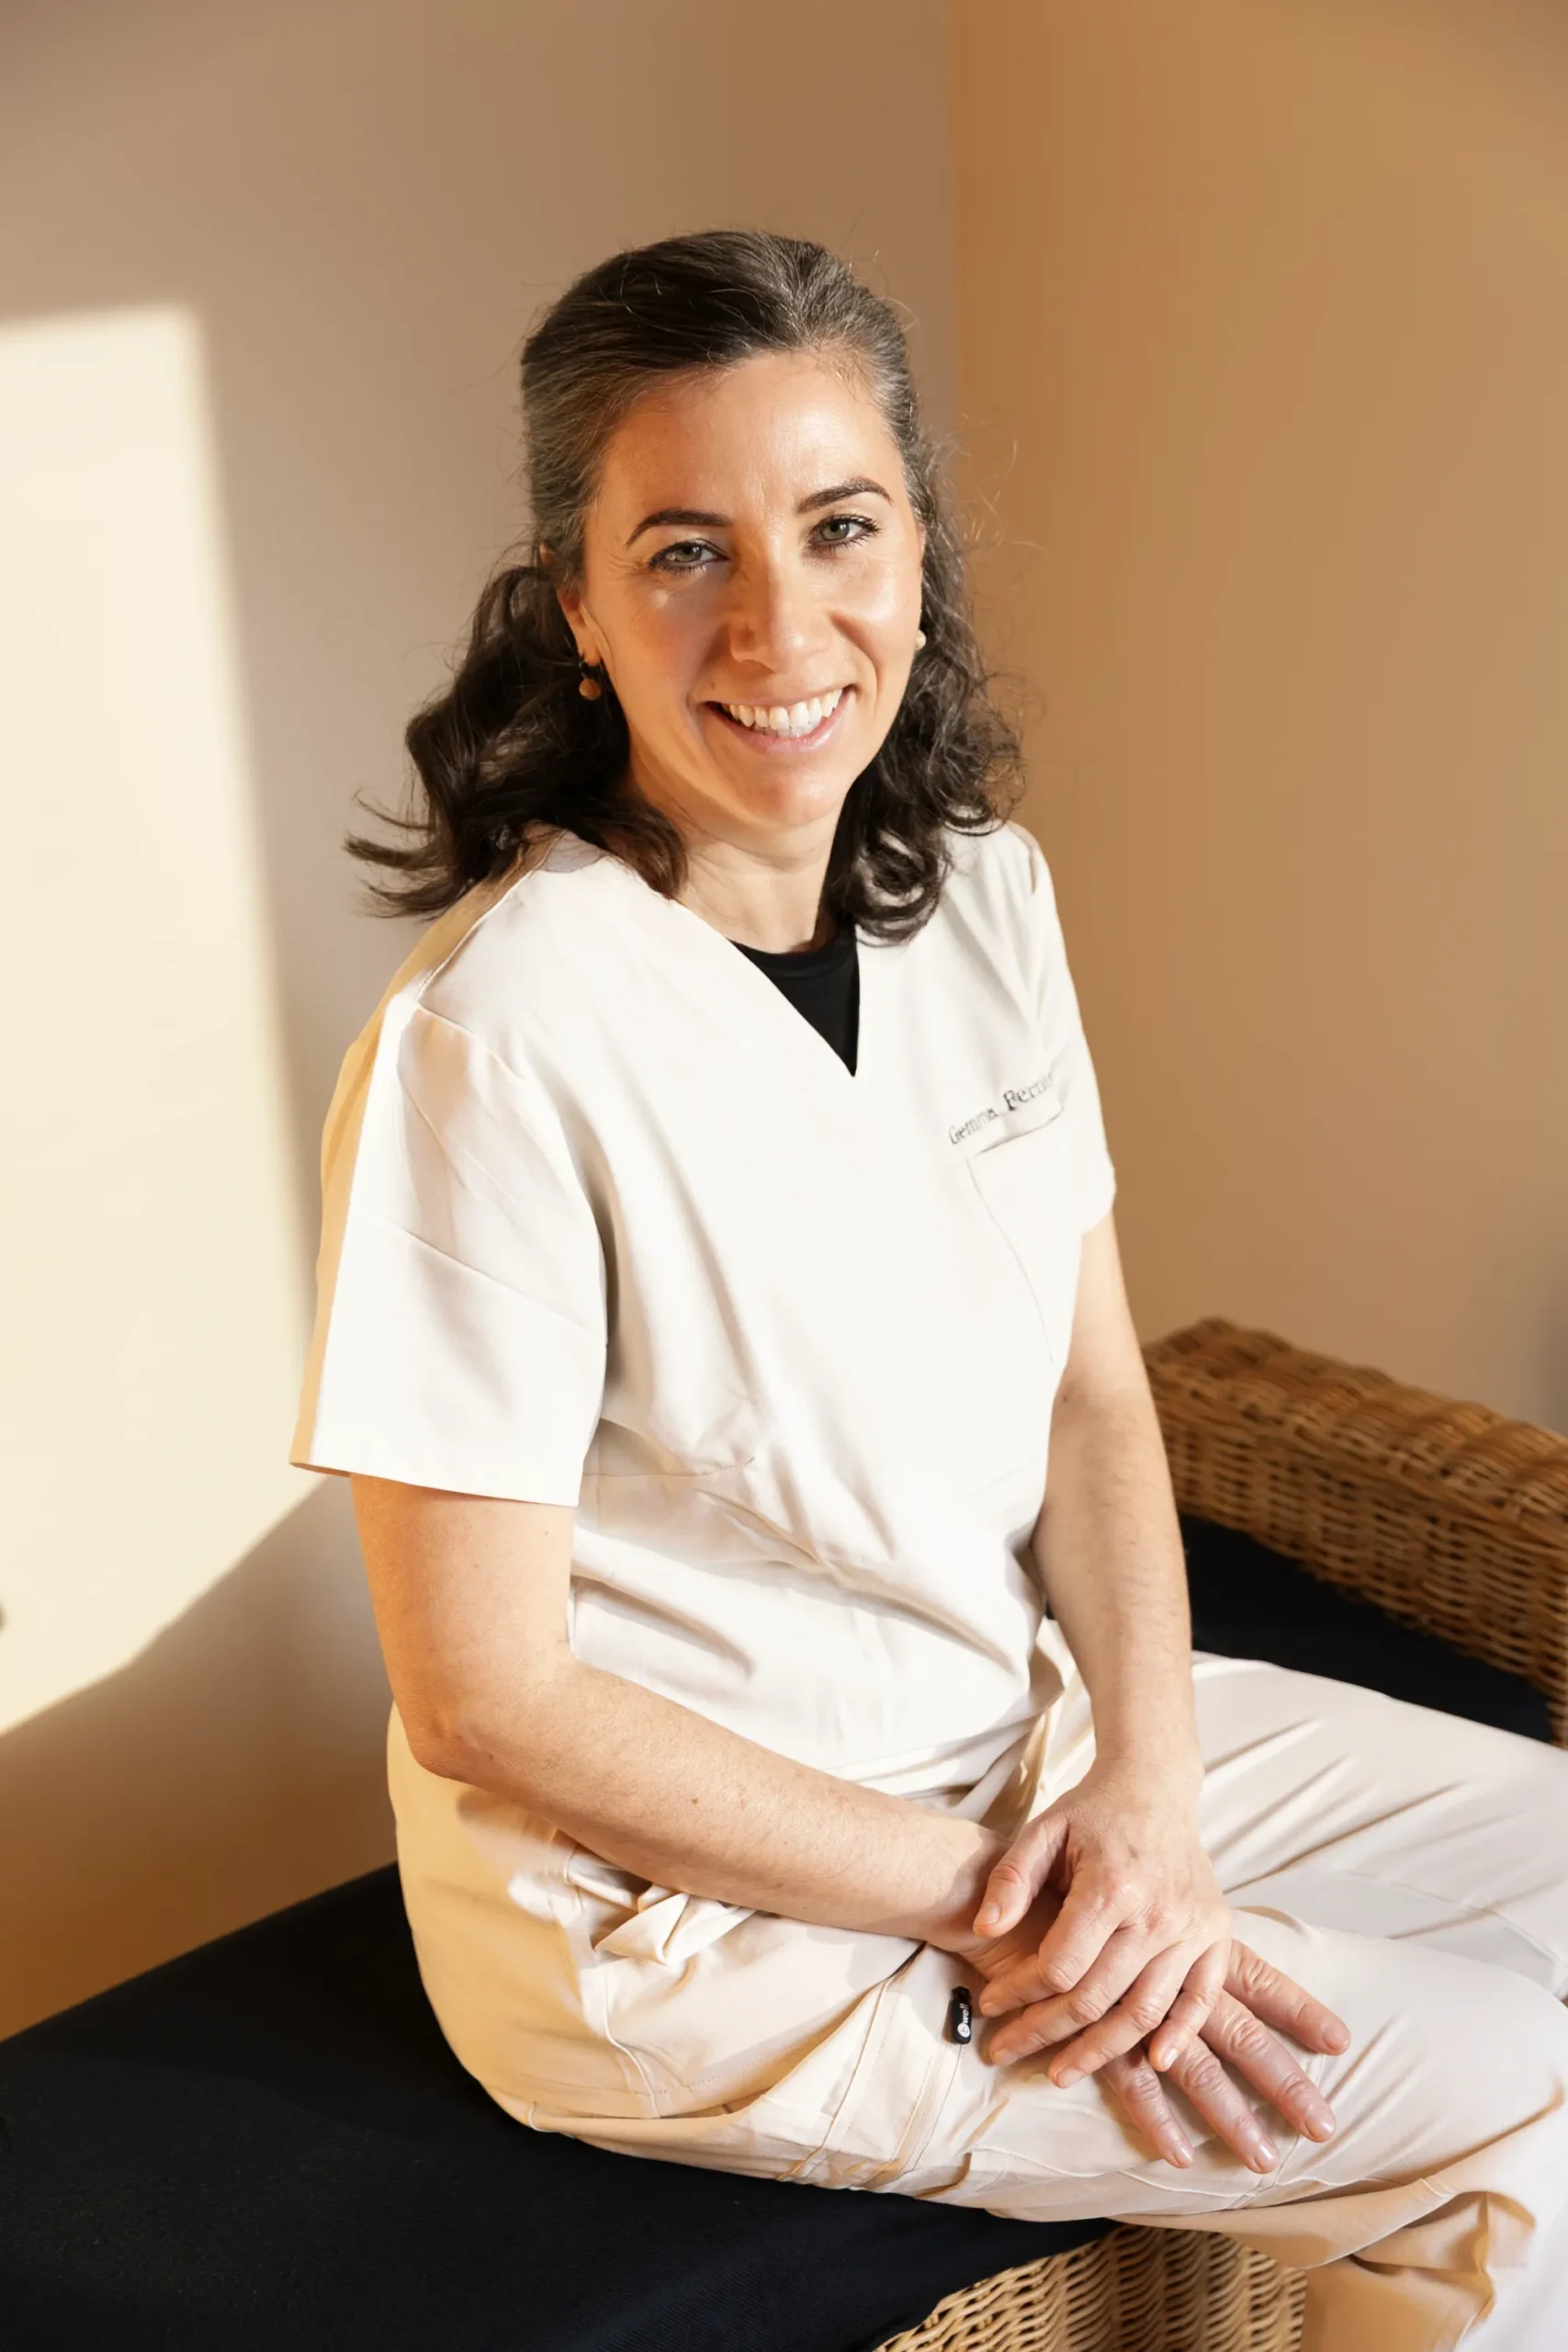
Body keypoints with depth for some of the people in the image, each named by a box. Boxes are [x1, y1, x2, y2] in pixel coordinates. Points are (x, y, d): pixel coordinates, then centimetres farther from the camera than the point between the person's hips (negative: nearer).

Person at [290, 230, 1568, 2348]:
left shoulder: (980, 888, -3)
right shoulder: (495, 1041, -25)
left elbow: (1091, 1392, 4)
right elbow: (492, 1699, -21)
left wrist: (1146, 1785, -12)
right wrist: (1001, 1913, -18)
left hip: (1025, 1718, 7)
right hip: (691, 1894, -7)